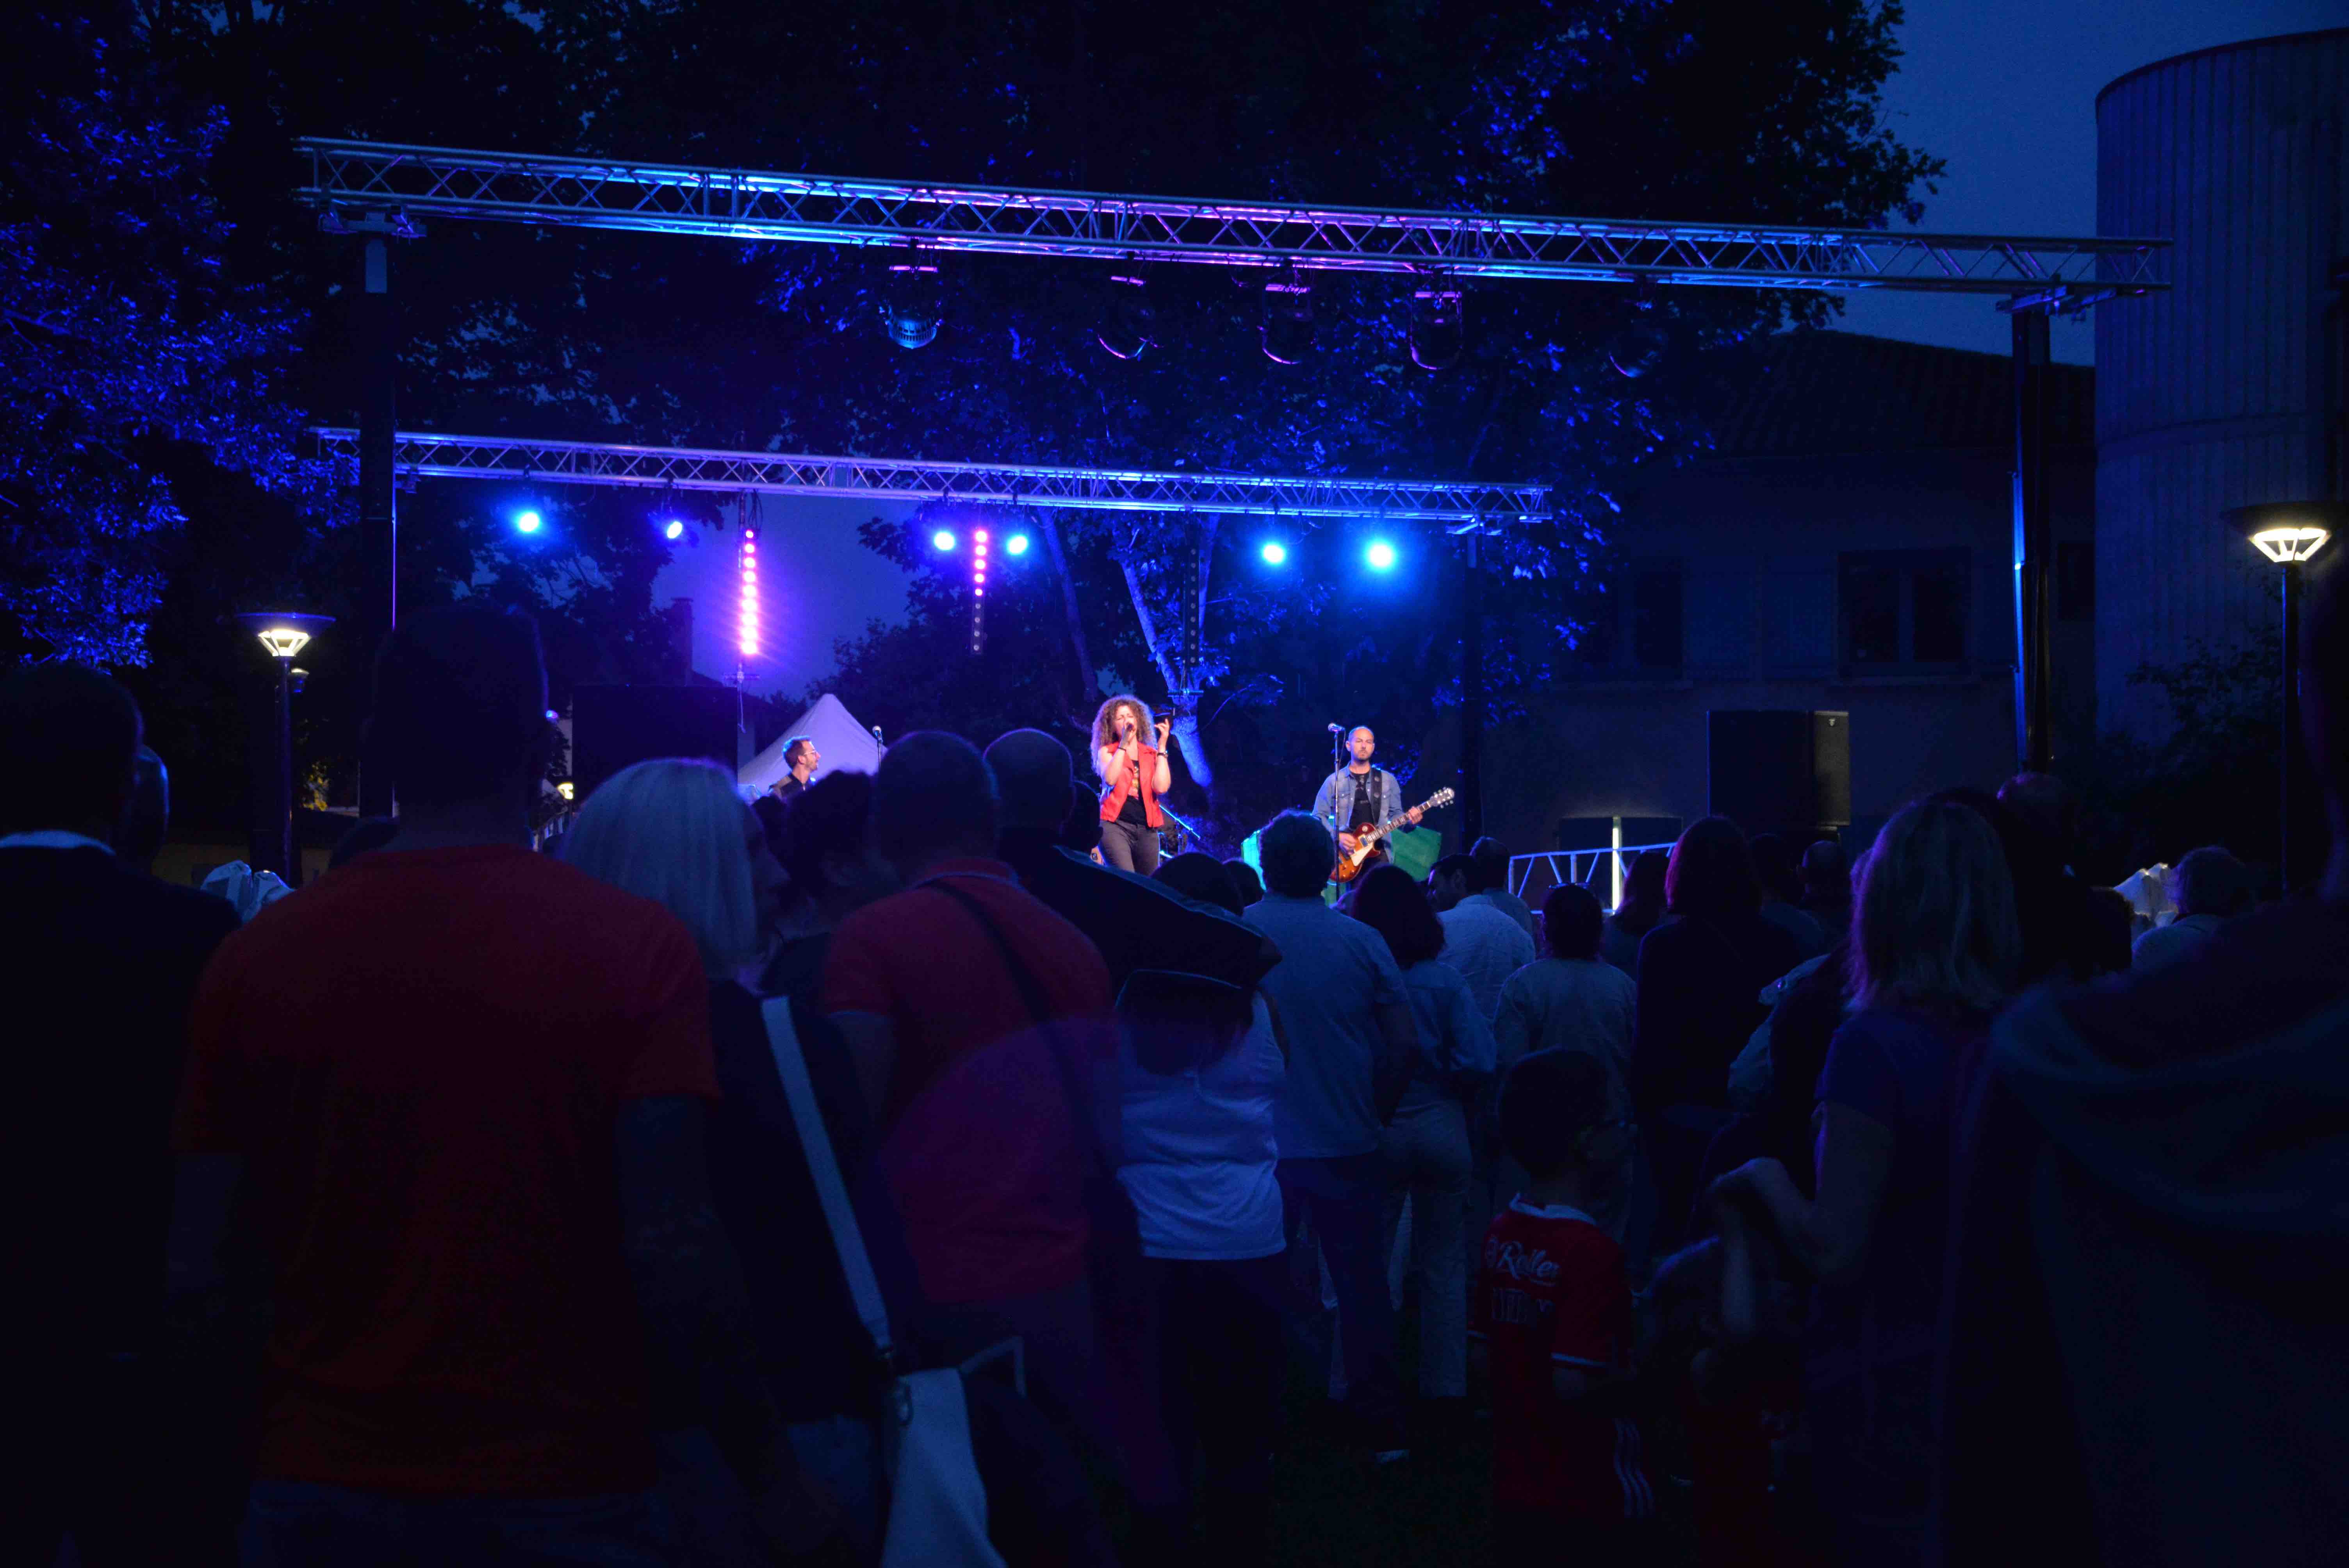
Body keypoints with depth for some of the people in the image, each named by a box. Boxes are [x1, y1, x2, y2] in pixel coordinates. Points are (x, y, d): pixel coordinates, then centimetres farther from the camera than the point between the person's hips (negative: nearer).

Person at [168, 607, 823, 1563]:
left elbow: (199, 1270, -2)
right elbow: (672, 1255, -17)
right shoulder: (636, 947, -11)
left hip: (324, 1491, 2)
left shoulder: (257, 958, -4)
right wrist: (770, 1482, -7)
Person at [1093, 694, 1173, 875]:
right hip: (1116, 825, -4)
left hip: (1147, 829, 4)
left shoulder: (1151, 754, 13)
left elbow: (1161, 787, -5)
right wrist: (1124, 744, -11)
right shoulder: (1107, 752, 8)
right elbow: (1110, 779, -14)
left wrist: (1161, 746, -2)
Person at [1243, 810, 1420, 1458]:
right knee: (1362, 1284, 9)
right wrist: (1375, 1113, 7)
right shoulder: (1360, 941, -3)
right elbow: (1406, 1041, -5)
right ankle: (1382, 1426, 13)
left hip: (1260, 1144, 0)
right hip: (1347, 1144, 1)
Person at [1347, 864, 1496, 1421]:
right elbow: (1479, 1062, -11)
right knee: (1444, 1263, 10)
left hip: (1376, 1130, -1)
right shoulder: (1445, 979, -6)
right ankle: (1446, 1389, 13)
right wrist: (1449, 1099, 8)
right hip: (1440, 1126, 1)